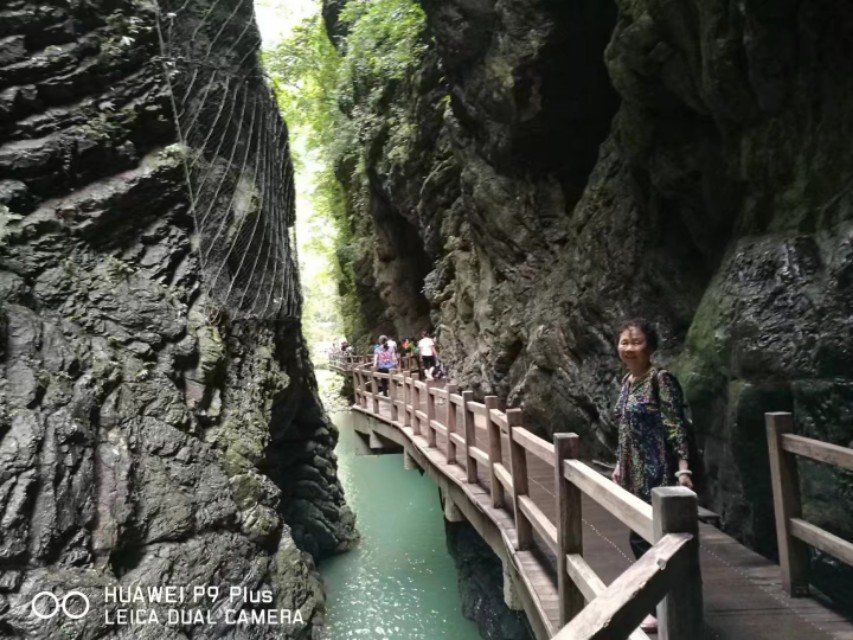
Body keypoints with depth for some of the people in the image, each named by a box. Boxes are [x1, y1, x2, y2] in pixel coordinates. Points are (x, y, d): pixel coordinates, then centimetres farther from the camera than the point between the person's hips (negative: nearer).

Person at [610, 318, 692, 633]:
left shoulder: (661, 379, -14)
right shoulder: (627, 381, 10)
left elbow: (676, 426, -18)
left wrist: (683, 467, -25)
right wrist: (620, 465, 20)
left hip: (657, 472, -8)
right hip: (635, 472, 8)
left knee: (649, 536, -1)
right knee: (640, 537, 15)